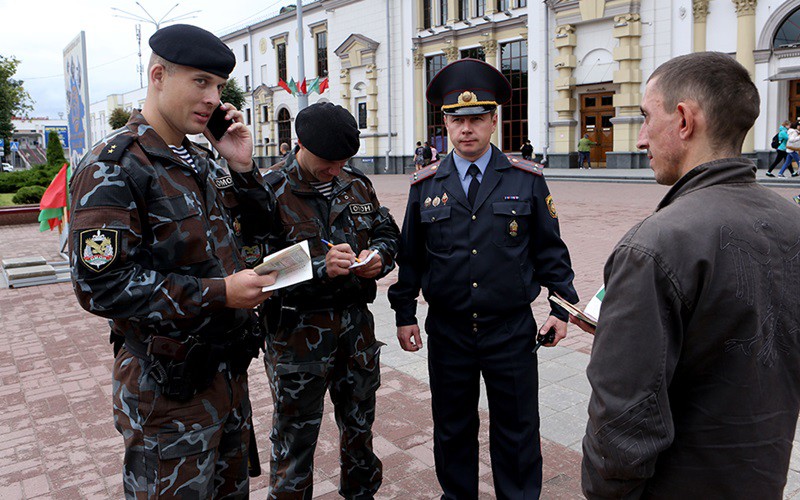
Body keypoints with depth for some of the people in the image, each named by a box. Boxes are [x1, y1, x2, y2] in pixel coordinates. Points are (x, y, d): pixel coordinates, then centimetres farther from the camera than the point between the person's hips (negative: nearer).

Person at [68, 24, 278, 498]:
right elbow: (101, 285, -23)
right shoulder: (114, 168, -16)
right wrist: (219, 293, -24)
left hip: (228, 367, 8)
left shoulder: (203, 161, 9)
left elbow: (256, 233, 13)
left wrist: (243, 168, -2)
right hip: (169, 384, -8)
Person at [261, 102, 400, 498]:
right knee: (295, 436, 9)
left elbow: (387, 233, 16)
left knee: (360, 424, 22)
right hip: (298, 329, -5)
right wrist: (320, 267, -28)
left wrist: (379, 256, -7)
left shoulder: (357, 184, 6)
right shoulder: (271, 192, -11)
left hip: (356, 322, 6)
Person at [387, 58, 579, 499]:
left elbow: (550, 250, 3)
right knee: (452, 429, 17)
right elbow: (410, 256, 7)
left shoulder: (527, 180, -1)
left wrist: (562, 306, -3)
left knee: (516, 430, 12)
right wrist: (404, 313, 6)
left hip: (512, 331, -1)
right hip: (447, 332, 2)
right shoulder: (425, 185, 2)